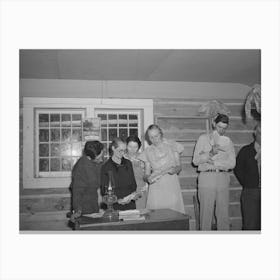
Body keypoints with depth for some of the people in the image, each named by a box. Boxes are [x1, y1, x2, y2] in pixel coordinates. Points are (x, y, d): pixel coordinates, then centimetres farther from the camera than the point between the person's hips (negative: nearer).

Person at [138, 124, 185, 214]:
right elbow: (147, 174, 9)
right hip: (156, 187, 1)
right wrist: (148, 178, -13)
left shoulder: (172, 145, 5)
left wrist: (174, 170, -15)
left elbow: (179, 166, 7)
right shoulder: (148, 151, 10)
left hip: (172, 185, -1)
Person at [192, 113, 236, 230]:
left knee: (223, 213, 4)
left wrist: (214, 162, -8)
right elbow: (195, 160, -2)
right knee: (206, 212, -2)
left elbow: (232, 163, 3)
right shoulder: (203, 138, 7)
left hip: (223, 178, 3)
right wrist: (210, 154, -16)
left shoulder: (227, 141, 14)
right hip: (206, 178, -2)